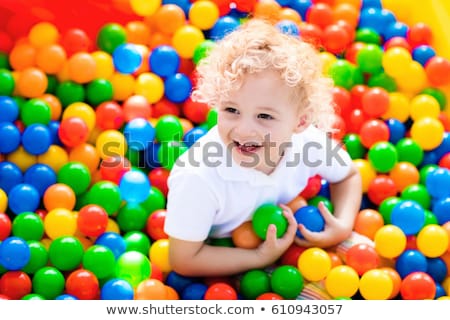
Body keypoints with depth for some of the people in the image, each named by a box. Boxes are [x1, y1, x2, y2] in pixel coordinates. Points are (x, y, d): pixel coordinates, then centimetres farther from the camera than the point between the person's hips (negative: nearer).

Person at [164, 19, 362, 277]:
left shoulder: (309, 142, -26)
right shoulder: (199, 179, -37)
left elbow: (349, 176, -1)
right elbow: (183, 260, -24)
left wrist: (343, 226, -19)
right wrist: (260, 258, -27)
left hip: (280, 235, 6)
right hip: (221, 251, -5)